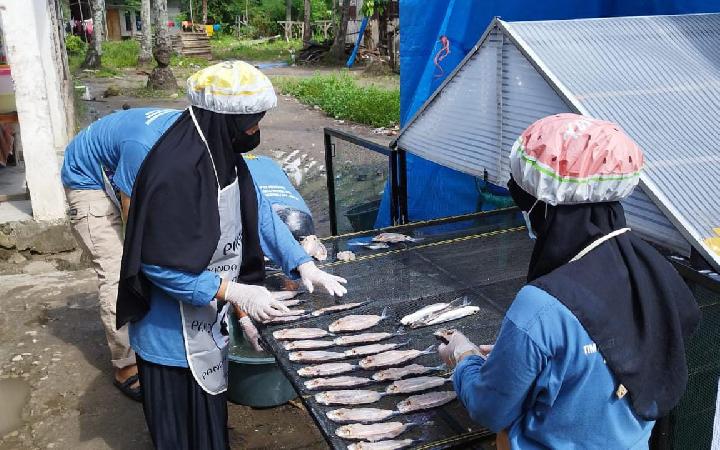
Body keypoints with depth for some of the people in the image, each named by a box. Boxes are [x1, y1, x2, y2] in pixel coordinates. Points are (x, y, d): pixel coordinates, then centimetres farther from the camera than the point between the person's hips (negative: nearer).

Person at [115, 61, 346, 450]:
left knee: (210, 410, 26)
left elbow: (257, 210, 7)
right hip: (175, 331, -8)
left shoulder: (221, 153, -3)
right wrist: (235, 292, -26)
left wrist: (303, 264, -1)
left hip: (207, 319, 8)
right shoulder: (176, 170, -31)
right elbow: (162, 265, -28)